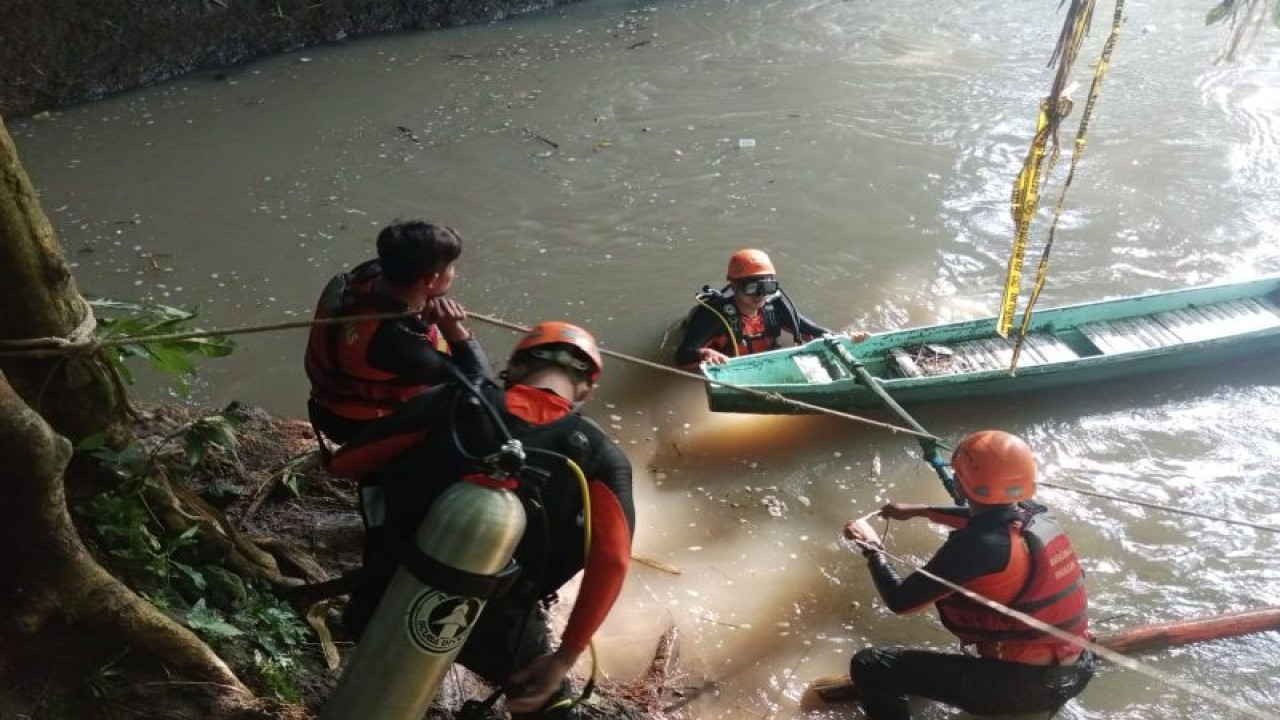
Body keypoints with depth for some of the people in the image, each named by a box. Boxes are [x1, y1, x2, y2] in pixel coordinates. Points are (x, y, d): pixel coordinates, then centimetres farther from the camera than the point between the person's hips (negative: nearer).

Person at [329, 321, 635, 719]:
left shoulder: (451, 402, -9)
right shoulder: (600, 456, -10)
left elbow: (344, 462, -2)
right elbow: (612, 560, -23)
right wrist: (564, 659, -15)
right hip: (490, 624, -1)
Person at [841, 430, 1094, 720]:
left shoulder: (978, 546, -25)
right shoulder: (1037, 514, -3)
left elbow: (900, 601, -16)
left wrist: (872, 547, -1)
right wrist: (921, 510, 29)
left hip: (1023, 685, -8)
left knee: (868, 665, -7)